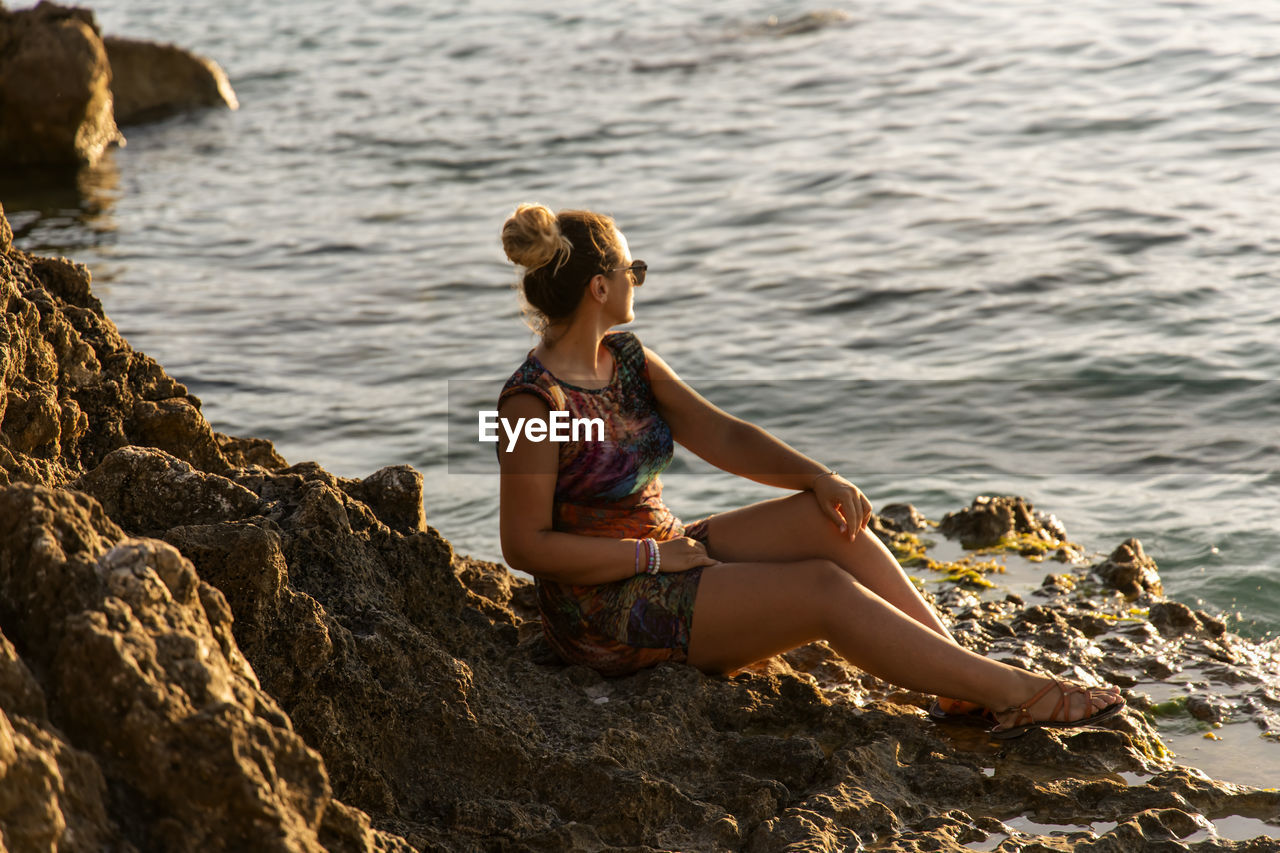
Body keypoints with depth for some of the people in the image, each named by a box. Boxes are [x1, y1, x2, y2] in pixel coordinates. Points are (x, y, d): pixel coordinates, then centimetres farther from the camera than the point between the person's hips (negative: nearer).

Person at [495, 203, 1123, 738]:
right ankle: (1010, 691, -12)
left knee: (826, 516, -9)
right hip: (605, 614, -8)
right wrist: (653, 554, -16)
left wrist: (818, 476, -11)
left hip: (667, 556, 8)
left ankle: (962, 690, -10)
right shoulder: (533, 401, -20)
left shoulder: (627, 359, 6)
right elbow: (525, 545, -20)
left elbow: (723, 436, 5)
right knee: (824, 589, -19)